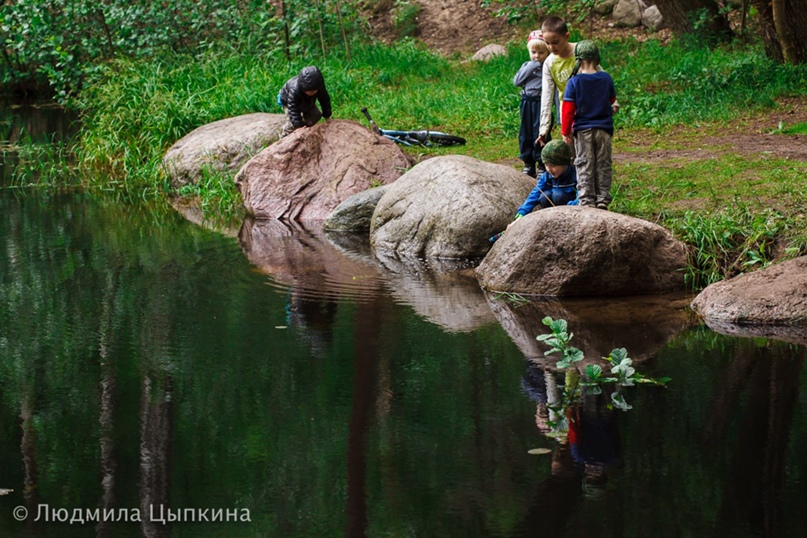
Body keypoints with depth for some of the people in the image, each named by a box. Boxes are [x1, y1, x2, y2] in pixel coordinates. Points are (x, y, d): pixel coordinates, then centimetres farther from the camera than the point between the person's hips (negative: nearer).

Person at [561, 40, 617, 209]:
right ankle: (602, 200, 8)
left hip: (583, 130, -2)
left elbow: (568, 109, -9)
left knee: (584, 166, 4)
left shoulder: (574, 82, -9)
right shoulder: (606, 78, -2)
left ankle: (587, 201, 2)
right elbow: (612, 100, 13)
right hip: (604, 128, 2)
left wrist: (565, 131, 0)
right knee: (603, 165, 9)